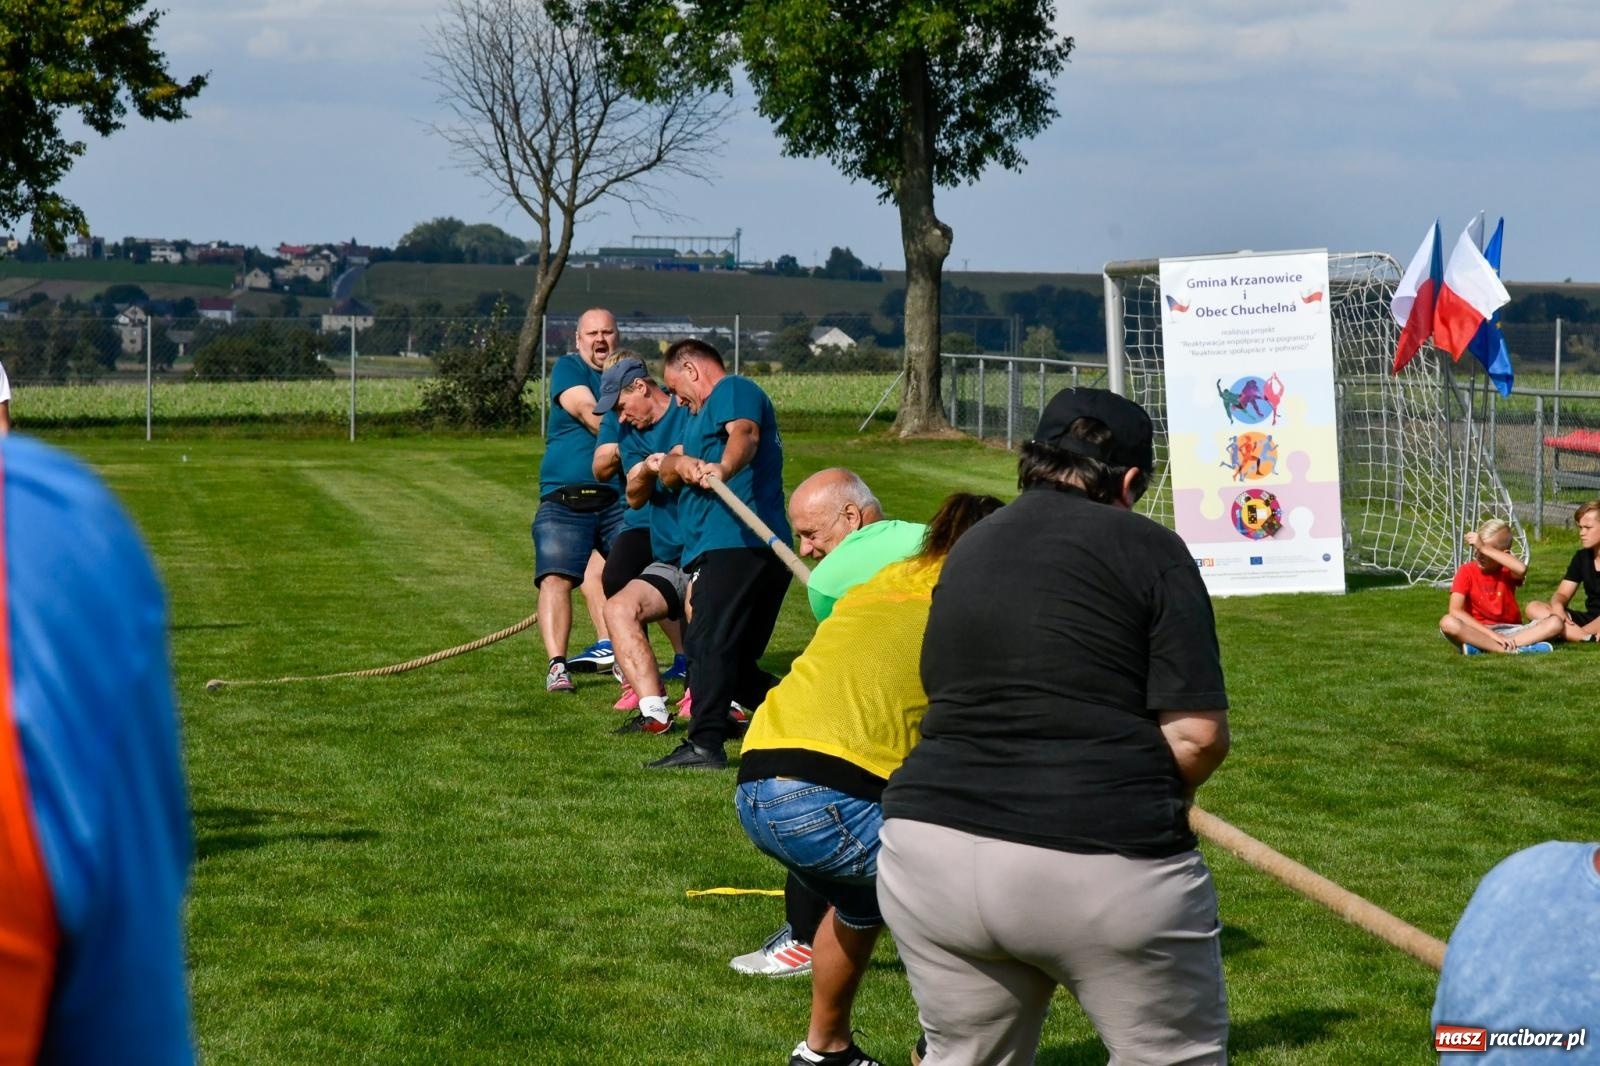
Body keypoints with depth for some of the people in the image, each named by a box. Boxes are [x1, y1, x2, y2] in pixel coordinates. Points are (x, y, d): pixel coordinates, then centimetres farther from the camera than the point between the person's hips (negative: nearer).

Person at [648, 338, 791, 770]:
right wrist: (679, 463, -4)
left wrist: (722, 468, -43)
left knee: (709, 645, -19)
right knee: (736, 661, 14)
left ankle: (705, 743, -27)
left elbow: (744, 434, -22)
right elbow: (667, 474, 21)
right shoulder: (704, 413, 34)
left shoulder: (733, 389, 2)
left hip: (737, 544, -11)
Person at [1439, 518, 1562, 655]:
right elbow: (1455, 611, -17)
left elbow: (1522, 569, -28)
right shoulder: (1466, 571, -4)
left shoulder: (1507, 570, -1)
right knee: (1448, 623, -33)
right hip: (1478, 632, -2)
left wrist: (1485, 549, -29)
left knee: (1555, 623, -22)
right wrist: (1492, 634, -25)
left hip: (1510, 631, 2)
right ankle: (1511, 649, -40)